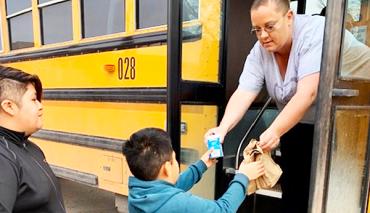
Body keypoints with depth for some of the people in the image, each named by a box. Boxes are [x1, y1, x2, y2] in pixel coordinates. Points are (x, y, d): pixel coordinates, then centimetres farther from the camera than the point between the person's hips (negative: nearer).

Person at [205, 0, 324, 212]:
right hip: (297, 128, 4)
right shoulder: (260, 52, -9)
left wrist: (274, 131, -43)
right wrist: (223, 128, -36)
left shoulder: (315, 30, -23)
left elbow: (307, 93, -33)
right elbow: (243, 94, -20)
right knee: (293, 191, 11)